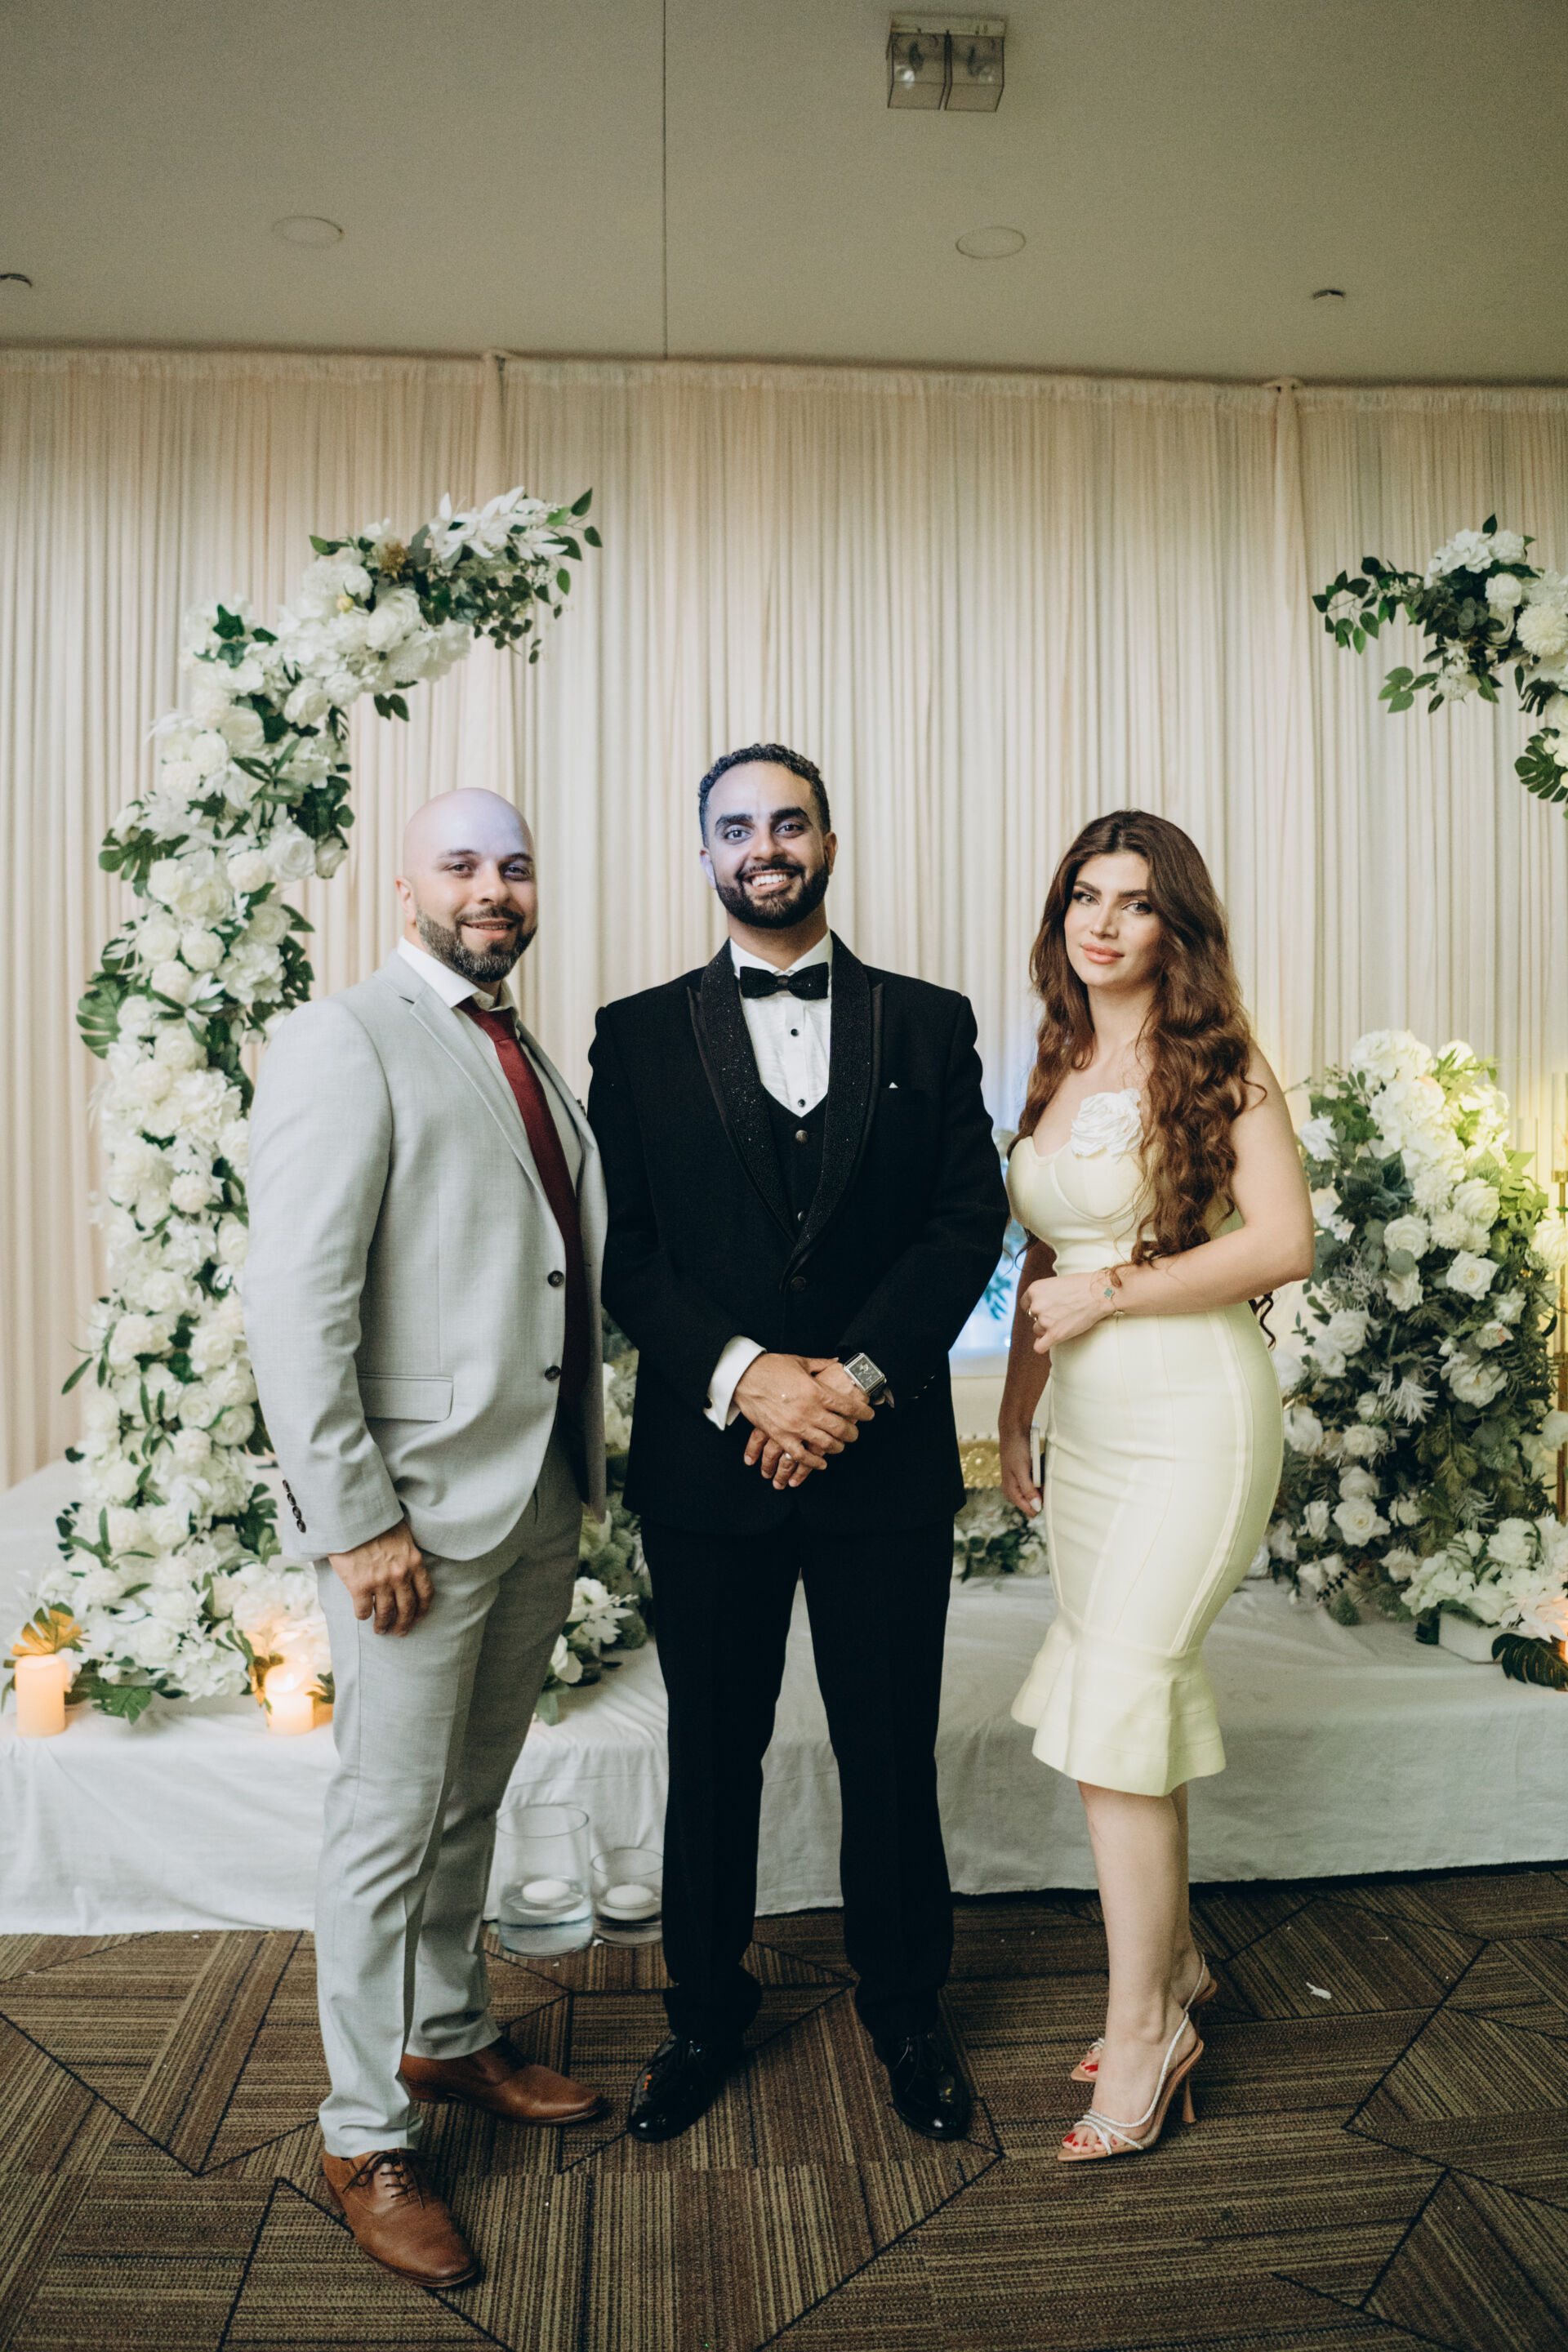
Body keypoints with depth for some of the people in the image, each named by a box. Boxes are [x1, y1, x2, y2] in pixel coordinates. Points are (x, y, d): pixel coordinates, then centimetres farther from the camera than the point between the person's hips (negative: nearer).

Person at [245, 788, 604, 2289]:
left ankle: (450, 2037, 42)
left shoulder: (531, 1062, 14)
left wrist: (582, 1469, 10)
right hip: (419, 1506, -7)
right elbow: (293, 1302, -17)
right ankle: (365, 2139, 26)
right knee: (390, 1819, 7)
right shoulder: (345, 1043, -11)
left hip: (542, 1502, 7)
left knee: (472, 1799, 21)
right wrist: (355, 1519, -18)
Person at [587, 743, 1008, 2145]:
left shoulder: (929, 1023, 6)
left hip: (885, 1455, 0)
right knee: (714, 1752, 15)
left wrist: (855, 1375, -14)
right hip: (706, 1454, 0)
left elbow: (971, 1220, -2)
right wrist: (744, 1375, -16)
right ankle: (707, 2010, 36)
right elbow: (628, 1253, -2)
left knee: (892, 1753, 12)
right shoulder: (640, 1035, 4)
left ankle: (904, 2010, 35)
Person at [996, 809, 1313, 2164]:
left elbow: (1283, 1243, -16)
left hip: (1192, 1416, -7)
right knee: (1133, 1699, 13)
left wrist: (1113, 1290, -14)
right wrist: (1016, 1406, 16)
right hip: (1084, 1425, 7)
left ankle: (1144, 2028, 12)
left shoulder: (1216, 1062, -8)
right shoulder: (1060, 1070, 11)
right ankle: (1175, 1967, 33)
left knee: (1117, 1708, -6)